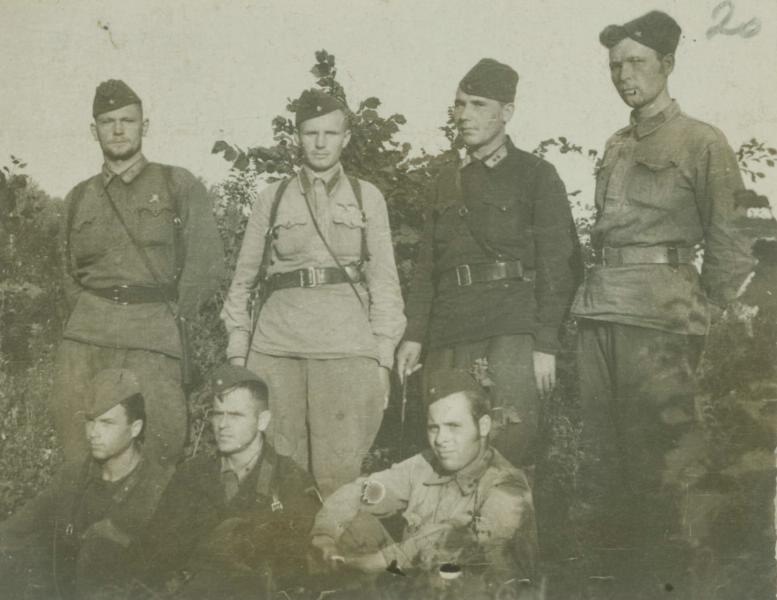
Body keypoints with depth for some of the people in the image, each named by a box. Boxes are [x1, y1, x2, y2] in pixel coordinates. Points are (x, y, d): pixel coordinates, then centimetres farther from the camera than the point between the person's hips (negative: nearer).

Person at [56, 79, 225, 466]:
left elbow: (207, 264, 4)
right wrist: (92, 317, 9)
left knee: (156, 450, -7)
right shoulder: (78, 199, 18)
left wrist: (171, 319, 2)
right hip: (85, 337, 3)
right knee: (78, 447, -3)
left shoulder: (178, 184, 8)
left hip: (154, 340, -3)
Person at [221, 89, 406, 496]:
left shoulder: (367, 197, 12)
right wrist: (237, 352, 7)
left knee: (338, 477, -5)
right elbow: (243, 281, 15)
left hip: (347, 346, -1)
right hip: (276, 344, 1)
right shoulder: (272, 198, 13)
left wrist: (383, 359, 1)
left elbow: (384, 280, 9)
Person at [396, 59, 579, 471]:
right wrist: (413, 334, 10)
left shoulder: (536, 176, 5)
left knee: (508, 453, -11)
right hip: (447, 338, 5)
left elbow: (557, 267, -1)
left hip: (511, 333, -5)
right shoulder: (446, 183, 21)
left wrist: (546, 344, -9)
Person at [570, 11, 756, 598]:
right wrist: (598, 292, 16)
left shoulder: (701, 142, -1)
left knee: (667, 454, -6)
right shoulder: (616, 147, 17)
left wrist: (701, 311, -1)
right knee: (605, 452, 9)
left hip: (659, 312, -7)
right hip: (600, 311, 7)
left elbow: (731, 246, -1)